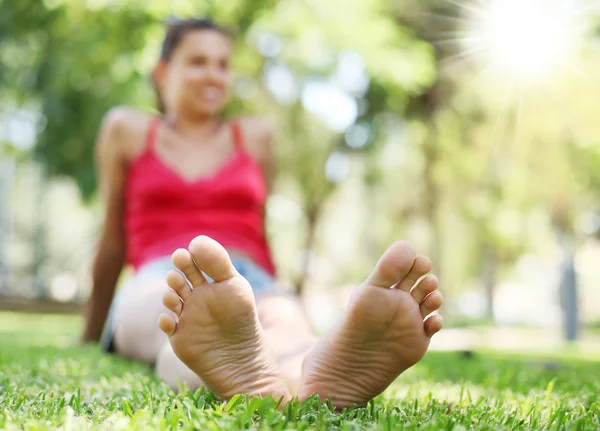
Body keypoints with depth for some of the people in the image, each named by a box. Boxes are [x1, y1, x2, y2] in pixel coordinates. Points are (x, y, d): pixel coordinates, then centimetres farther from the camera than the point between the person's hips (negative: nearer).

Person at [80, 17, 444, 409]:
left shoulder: (255, 136, 21)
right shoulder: (126, 129, 16)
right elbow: (114, 239, 20)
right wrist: (92, 334, 25)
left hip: (249, 281, 1)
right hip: (160, 284, -1)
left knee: (284, 320, -38)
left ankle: (323, 375, -74)